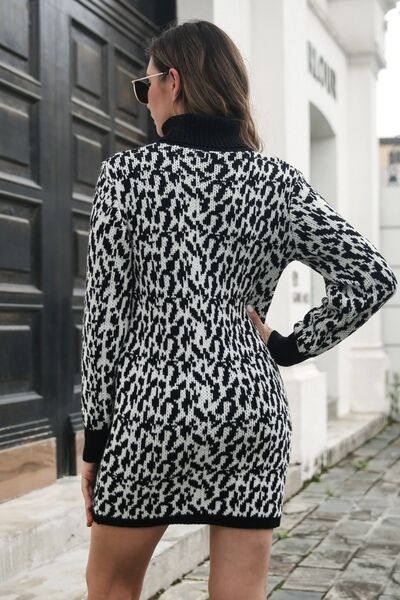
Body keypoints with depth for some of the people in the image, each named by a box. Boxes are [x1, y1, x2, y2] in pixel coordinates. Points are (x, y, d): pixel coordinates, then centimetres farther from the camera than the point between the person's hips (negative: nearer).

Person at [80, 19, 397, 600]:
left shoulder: (128, 172, -4)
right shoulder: (280, 181, 3)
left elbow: (107, 310, -6)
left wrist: (95, 433, 1)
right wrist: (288, 346, 5)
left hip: (154, 404, -2)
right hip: (254, 406, 3)